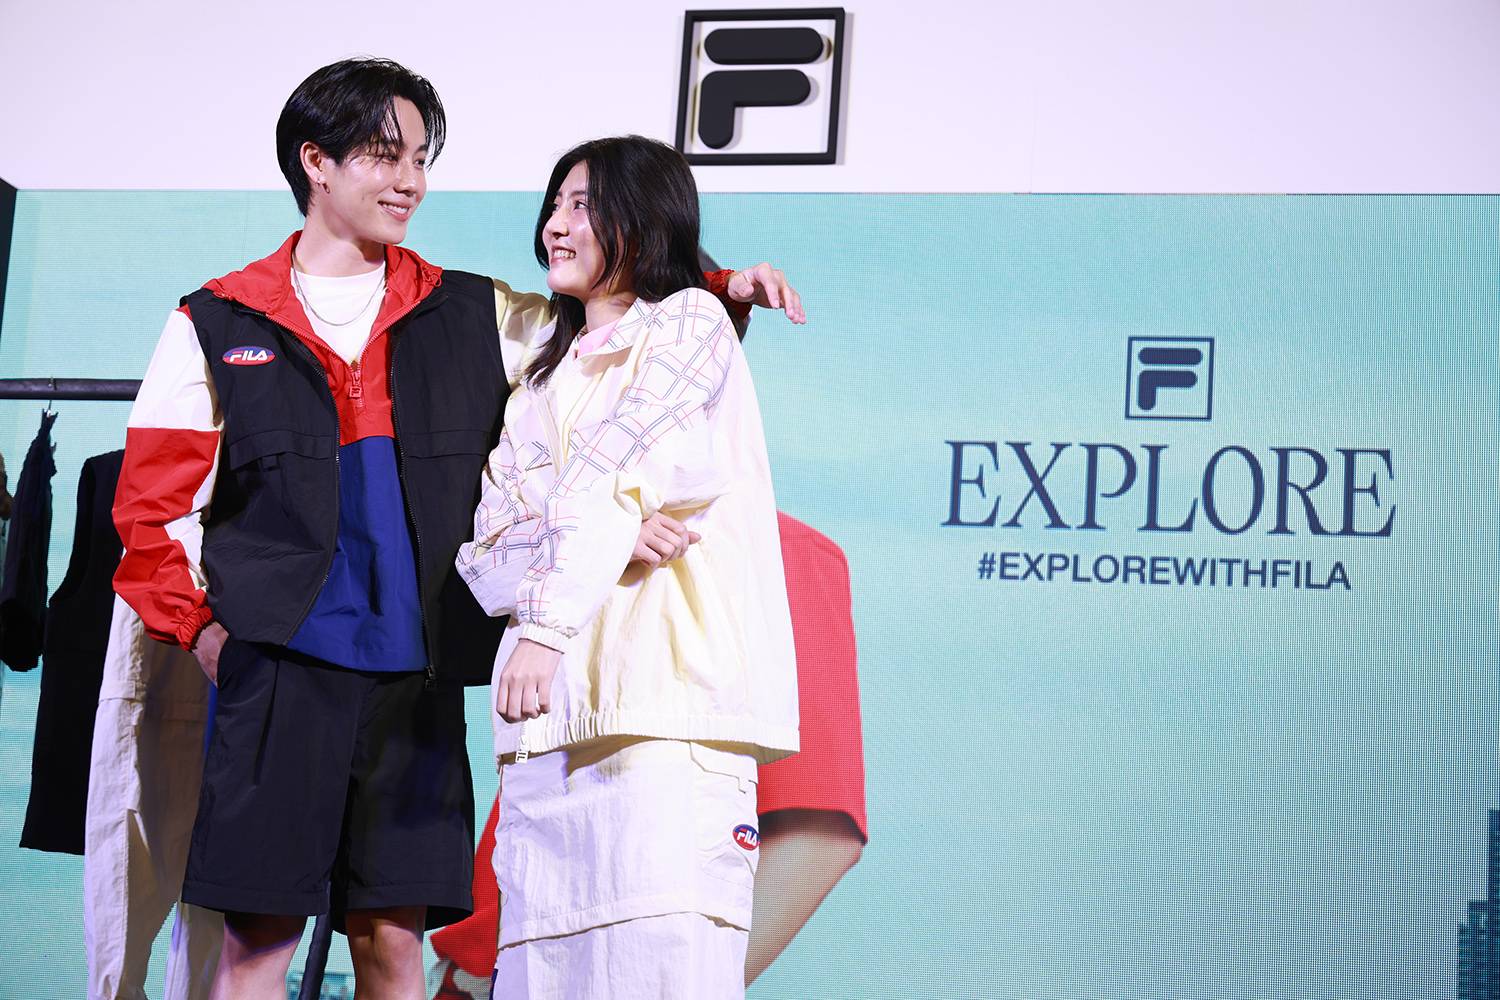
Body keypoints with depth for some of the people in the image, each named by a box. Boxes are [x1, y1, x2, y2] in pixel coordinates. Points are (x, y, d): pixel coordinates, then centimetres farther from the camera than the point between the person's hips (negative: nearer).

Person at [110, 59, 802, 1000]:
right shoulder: (217, 323, 8)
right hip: (280, 667, -2)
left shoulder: (470, 315, 13)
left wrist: (722, 289, 3)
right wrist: (196, 625, -2)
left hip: (418, 675, 2)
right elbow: (153, 501, 8)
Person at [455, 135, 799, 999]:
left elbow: (611, 463, -9)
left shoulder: (690, 321, 7)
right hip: (549, 713, 6)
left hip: (667, 700, -5)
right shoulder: (542, 380, 25)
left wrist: (548, 621, -22)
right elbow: (484, 546, 11)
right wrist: (614, 532, -9)